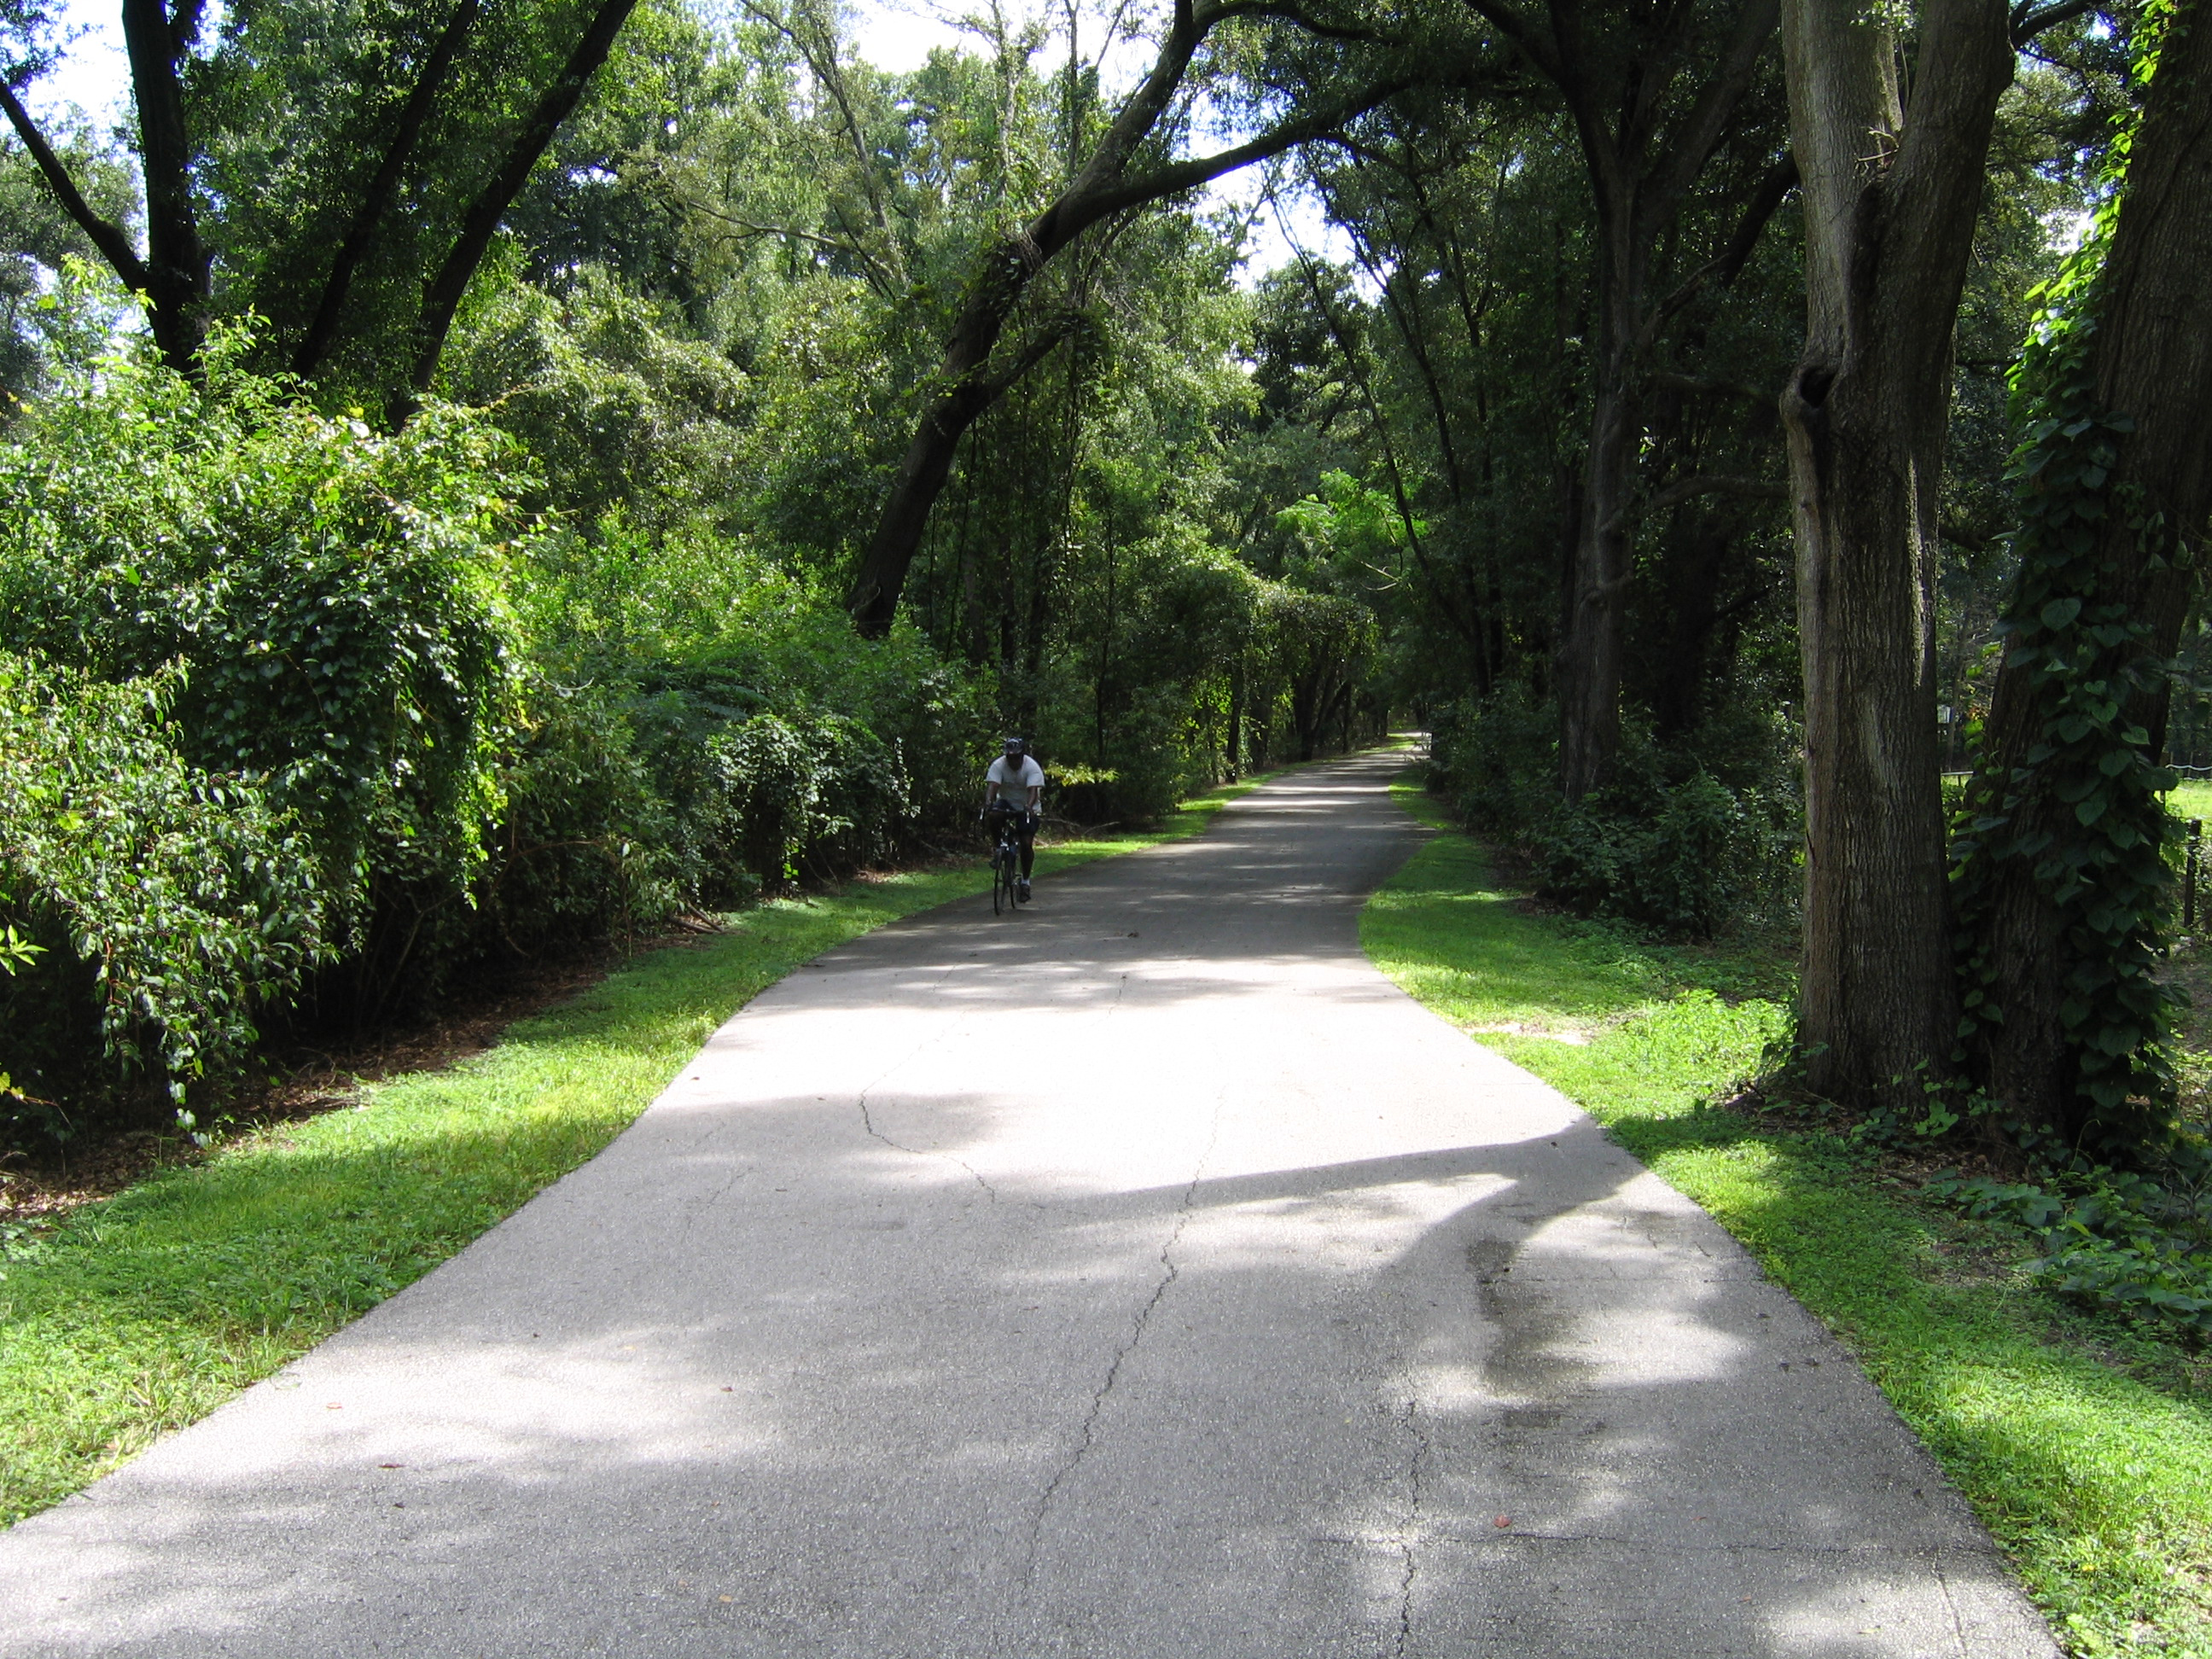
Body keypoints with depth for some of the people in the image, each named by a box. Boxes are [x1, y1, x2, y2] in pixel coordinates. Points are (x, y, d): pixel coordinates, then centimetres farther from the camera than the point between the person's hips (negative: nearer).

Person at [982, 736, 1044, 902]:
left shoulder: (1032, 767, -19)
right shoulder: (998, 765, -15)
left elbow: (1033, 790, -31)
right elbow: (992, 786, -26)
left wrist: (1029, 806, -51)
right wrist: (988, 802, -47)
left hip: (1027, 808, -1)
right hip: (1006, 802, 2)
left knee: (1027, 844, -12)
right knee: (993, 816, -33)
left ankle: (1025, 882, 4)